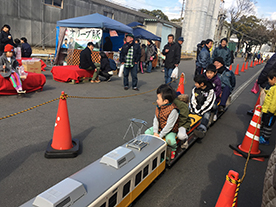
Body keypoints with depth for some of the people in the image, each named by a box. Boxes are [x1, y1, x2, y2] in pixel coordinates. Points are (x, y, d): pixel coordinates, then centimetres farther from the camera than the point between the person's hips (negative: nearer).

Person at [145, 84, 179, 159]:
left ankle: (174, 149, 4)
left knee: (170, 140, -32)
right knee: (147, 132, -7)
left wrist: (160, 135, -24)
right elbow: (156, 119, -2)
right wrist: (155, 132, -14)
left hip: (170, 130, -6)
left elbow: (169, 125, -27)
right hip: (159, 127, 7)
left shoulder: (173, 110, -29)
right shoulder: (158, 107, -5)